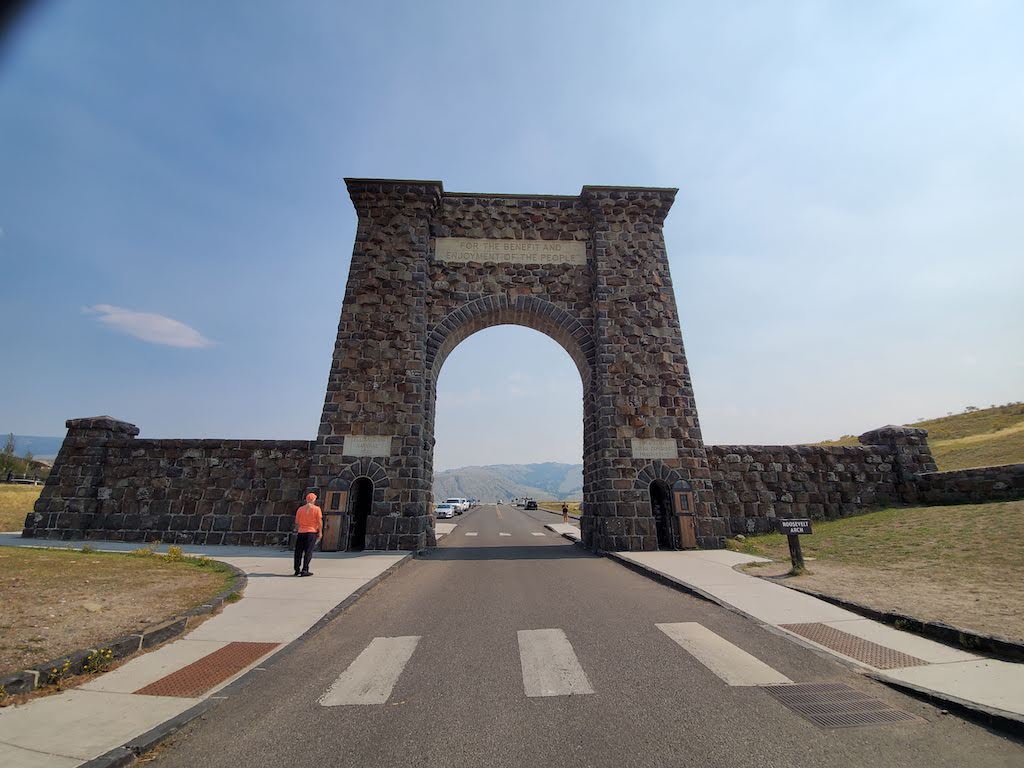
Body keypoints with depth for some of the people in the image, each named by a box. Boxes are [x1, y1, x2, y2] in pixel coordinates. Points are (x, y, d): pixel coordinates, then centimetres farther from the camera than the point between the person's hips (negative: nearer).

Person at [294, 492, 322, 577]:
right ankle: (304, 570, -5)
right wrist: (320, 532, 2)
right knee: (308, 552, -2)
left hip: (301, 532, 3)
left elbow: (296, 522, 9)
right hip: (311, 532, -3)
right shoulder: (316, 509, -3)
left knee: (298, 551, 12)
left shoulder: (300, 509, 6)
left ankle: (297, 570, 17)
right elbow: (319, 522, -5)